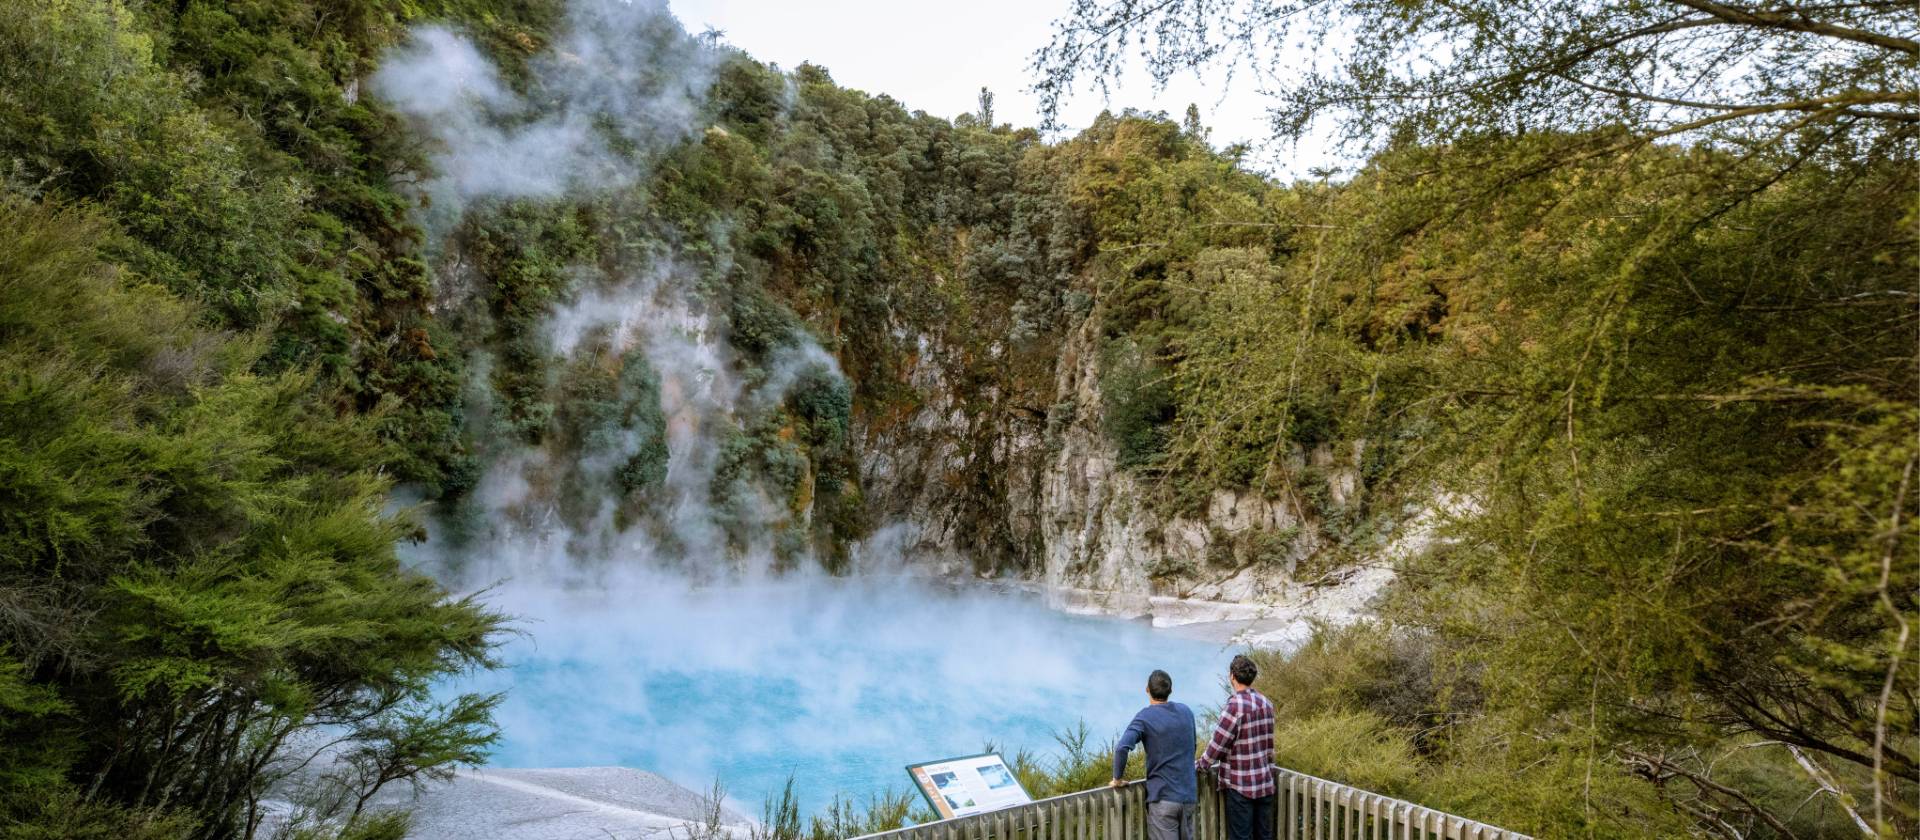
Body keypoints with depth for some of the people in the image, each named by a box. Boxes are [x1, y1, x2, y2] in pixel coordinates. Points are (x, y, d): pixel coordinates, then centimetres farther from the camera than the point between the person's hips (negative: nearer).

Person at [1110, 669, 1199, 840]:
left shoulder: (1145, 717, -11)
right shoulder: (1186, 711, 6)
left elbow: (1121, 748, -23)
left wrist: (1117, 778, -9)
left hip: (1163, 797, -5)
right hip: (1189, 795, 5)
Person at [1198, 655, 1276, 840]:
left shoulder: (1235, 705, -18)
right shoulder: (1266, 703, 4)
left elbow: (1219, 742, -15)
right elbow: (1267, 743, 12)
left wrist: (1203, 763, 2)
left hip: (1240, 785, -6)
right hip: (1265, 783, 7)